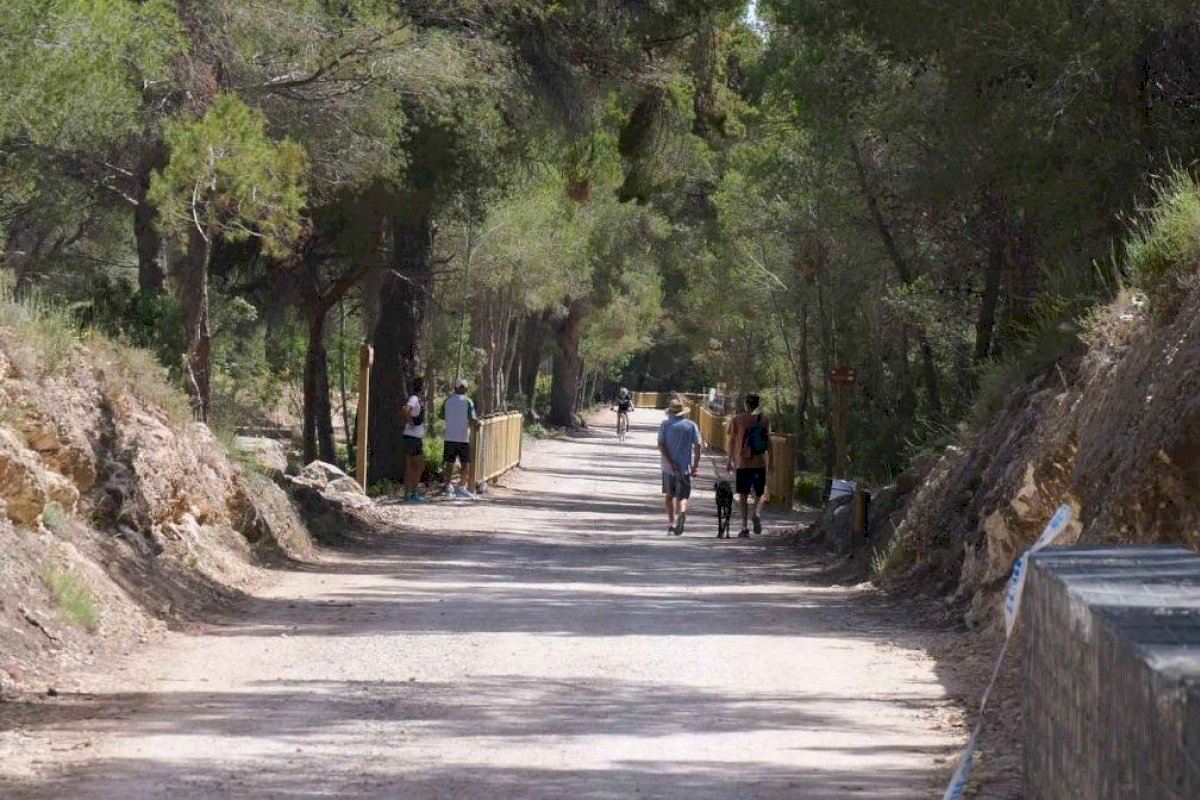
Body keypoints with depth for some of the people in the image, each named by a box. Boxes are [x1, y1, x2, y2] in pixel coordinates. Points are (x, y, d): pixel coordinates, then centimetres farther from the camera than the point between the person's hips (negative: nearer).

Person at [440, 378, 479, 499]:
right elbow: (472, 420, -14)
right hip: (463, 438, -3)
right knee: (465, 464, 6)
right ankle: (461, 487, 3)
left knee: (449, 463, 10)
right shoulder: (467, 402, -9)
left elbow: (443, 416, 16)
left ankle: (448, 486, 8)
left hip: (449, 438, 3)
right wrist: (477, 423, 7)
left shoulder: (447, 401, 2)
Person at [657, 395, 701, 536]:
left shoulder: (665, 424, 0)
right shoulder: (691, 425, 1)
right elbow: (697, 447, -3)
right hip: (685, 467, 0)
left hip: (668, 467, 0)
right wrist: (695, 466, 0)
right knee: (682, 497, 2)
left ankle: (671, 523, 16)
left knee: (669, 495, 16)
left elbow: (661, 445, -9)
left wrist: (670, 462, -13)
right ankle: (682, 513, -30)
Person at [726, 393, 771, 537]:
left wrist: (729, 460, 10)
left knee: (743, 496, 5)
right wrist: (770, 461, 9)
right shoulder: (765, 419, 3)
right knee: (760, 494, 12)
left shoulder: (737, 420, 0)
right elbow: (768, 441, 2)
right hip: (760, 462, 1)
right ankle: (757, 514, -17)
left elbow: (731, 442, 1)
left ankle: (745, 528, 1)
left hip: (742, 462, -1)